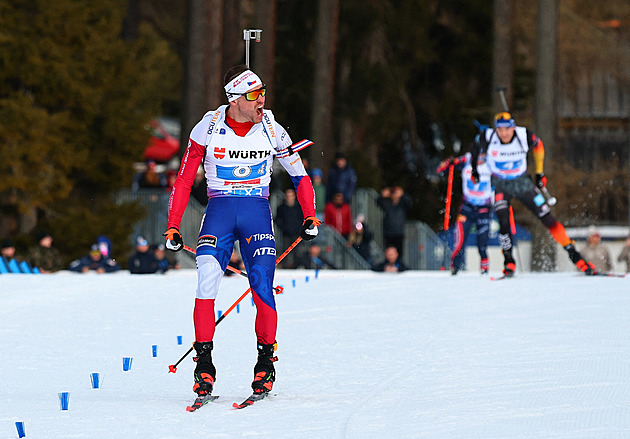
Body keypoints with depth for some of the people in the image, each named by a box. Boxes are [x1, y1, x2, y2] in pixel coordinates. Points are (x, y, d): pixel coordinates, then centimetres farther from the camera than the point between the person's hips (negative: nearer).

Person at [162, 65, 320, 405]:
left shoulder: (271, 129, -1)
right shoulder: (208, 128, -4)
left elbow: (298, 174, 10)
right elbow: (184, 179, 4)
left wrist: (310, 217, -1)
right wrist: (173, 227, 1)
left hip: (257, 211, 1)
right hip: (219, 210, 0)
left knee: (262, 286, -16)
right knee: (207, 280, -20)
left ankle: (266, 358, -1)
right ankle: (204, 363, -14)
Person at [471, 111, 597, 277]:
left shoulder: (524, 136, -21)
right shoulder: (487, 137, -21)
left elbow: (538, 146, 2)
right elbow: (477, 146, 4)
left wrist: (540, 172, 7)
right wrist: (474, 168, 11)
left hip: (522, 182, 1)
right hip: (500, 185, -1)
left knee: (547, 218, -5)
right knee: (503, 222, -21)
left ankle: (573, 254, 2)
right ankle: (508, 262, -5)